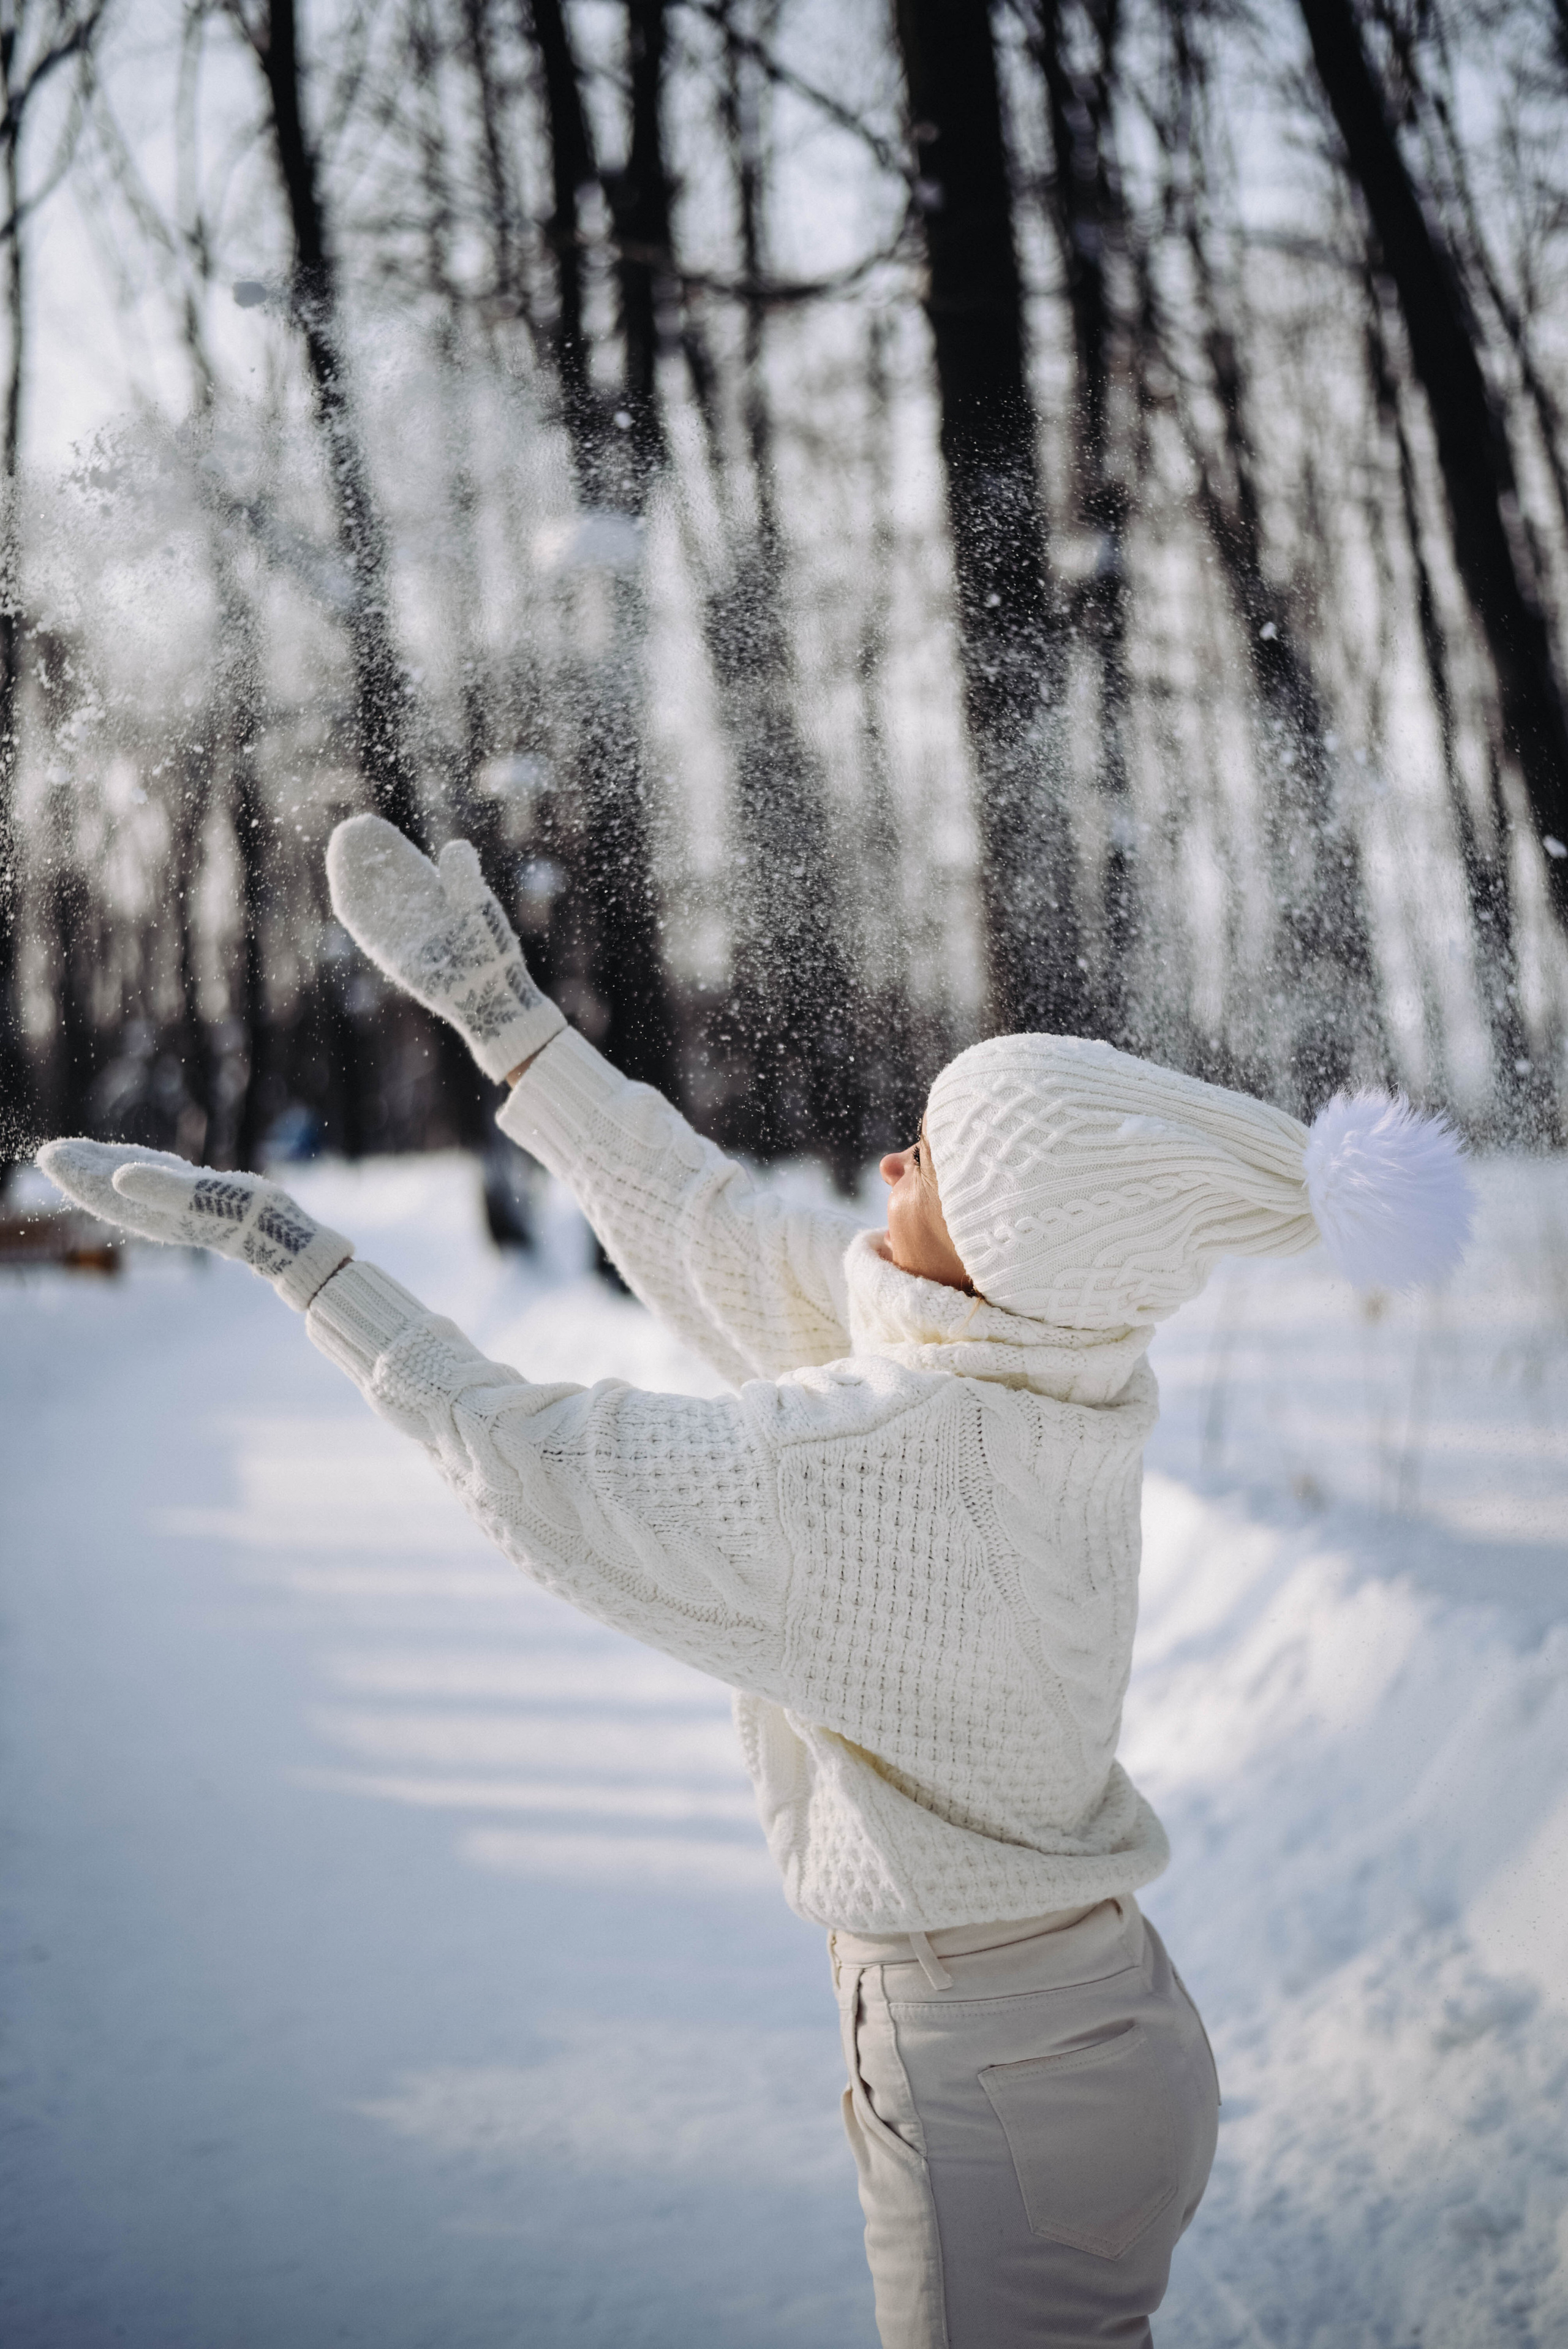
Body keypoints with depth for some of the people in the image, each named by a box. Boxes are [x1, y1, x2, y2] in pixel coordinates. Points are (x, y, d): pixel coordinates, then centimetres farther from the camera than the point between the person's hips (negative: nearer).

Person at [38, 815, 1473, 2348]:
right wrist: (494, 1004, 6)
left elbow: (526, 1462, -16)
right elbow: (718, 1239, 2)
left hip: (1004, 2105, -8)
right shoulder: (1040, 1363, -7)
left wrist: (267, 1237, -7)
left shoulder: (879, 1460, -30)